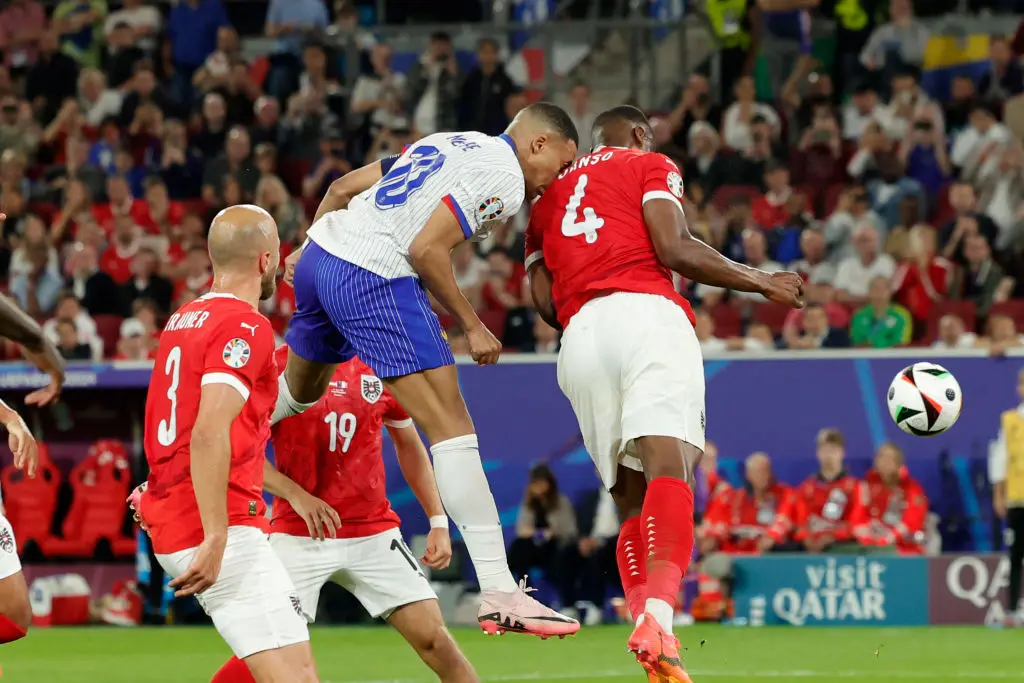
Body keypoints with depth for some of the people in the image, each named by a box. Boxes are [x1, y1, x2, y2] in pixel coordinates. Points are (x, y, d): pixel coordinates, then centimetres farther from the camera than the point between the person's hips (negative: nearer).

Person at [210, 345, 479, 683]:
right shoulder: (278, 367, -7)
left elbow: (409, 446, 18)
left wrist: (438, 521, 10)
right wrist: (295, 494, -21)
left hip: (374, 534, 3)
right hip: (299, 535, -3)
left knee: (435, 640, -5)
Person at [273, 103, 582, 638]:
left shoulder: (451, 144, 22)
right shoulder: (504, 178, -5)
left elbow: (343, 187, 23)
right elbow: (425, 249, -15)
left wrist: (308, 255, 33)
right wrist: (471, 326, -6)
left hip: (320, 250, 10)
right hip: (373, 276, -10)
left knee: (300, 392, 34)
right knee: (451, 428, -9)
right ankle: (499, 594, -14)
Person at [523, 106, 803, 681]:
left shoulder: (548, 195, 30)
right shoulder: (650, 166, 16)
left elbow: (543, 299, 17)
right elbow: (674, 249, -1)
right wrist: (763, 282, 7)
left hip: (579, 334, 5)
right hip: (647, 314, -5)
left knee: (632, 498, 8)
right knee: (669, 465, -20)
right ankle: (658, 618, -44)